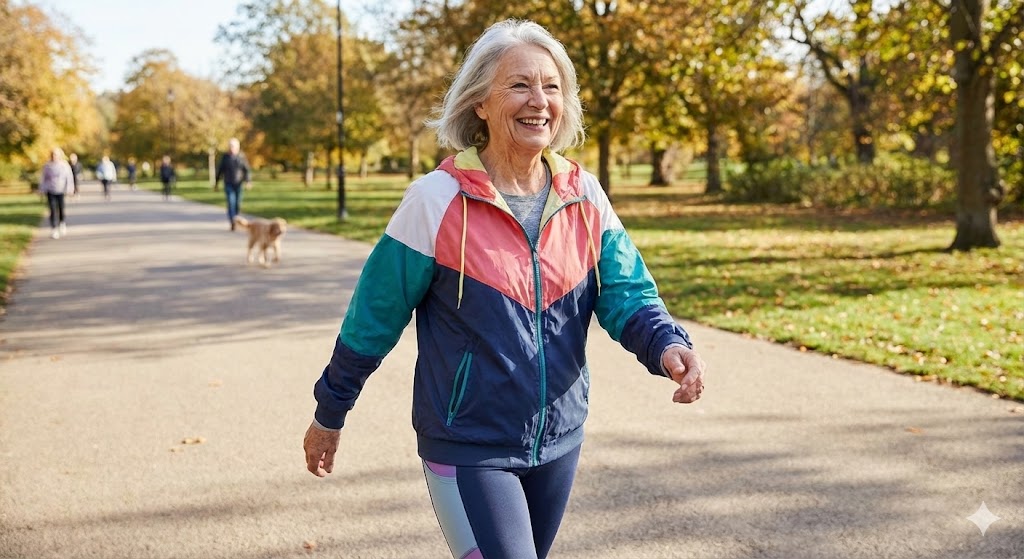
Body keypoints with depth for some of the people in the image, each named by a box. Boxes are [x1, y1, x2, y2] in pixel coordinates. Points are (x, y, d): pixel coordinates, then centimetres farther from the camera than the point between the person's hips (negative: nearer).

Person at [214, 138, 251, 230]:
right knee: (231, 203, -13)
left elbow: (246, 170, -2)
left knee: (238, 204, 6)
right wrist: (216, 183, 8)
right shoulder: (225, 157, 2)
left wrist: (247, 181, -15)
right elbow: (220, 170, 7)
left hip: (239, 184, 1)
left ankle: (235, 221, 26)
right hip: (228, 184, -1)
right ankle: (232, 223, -20)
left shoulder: (242, 157, 1)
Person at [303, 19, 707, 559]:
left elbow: (626, 293, -4)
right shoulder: (437, 200, -15)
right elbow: (374, 315, -7)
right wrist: (329, 412, 2)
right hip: (467, 450, -5)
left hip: (558, 442, 5)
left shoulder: (586, 198, -2)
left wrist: (668, 346, -26)